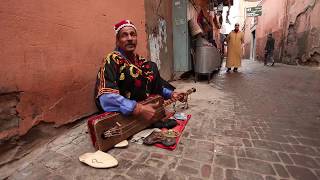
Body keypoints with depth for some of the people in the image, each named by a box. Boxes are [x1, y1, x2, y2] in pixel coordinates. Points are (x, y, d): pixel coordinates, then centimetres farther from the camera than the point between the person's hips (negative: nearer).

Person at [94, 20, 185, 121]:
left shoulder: (139, 60, 6)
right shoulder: (112, 60, -15)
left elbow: (154, 85, 17)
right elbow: (105, 97, -30)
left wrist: (171, 94, 3)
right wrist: (139, 109, -38)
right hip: (122, 113, -6)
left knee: (151, 67, 4)